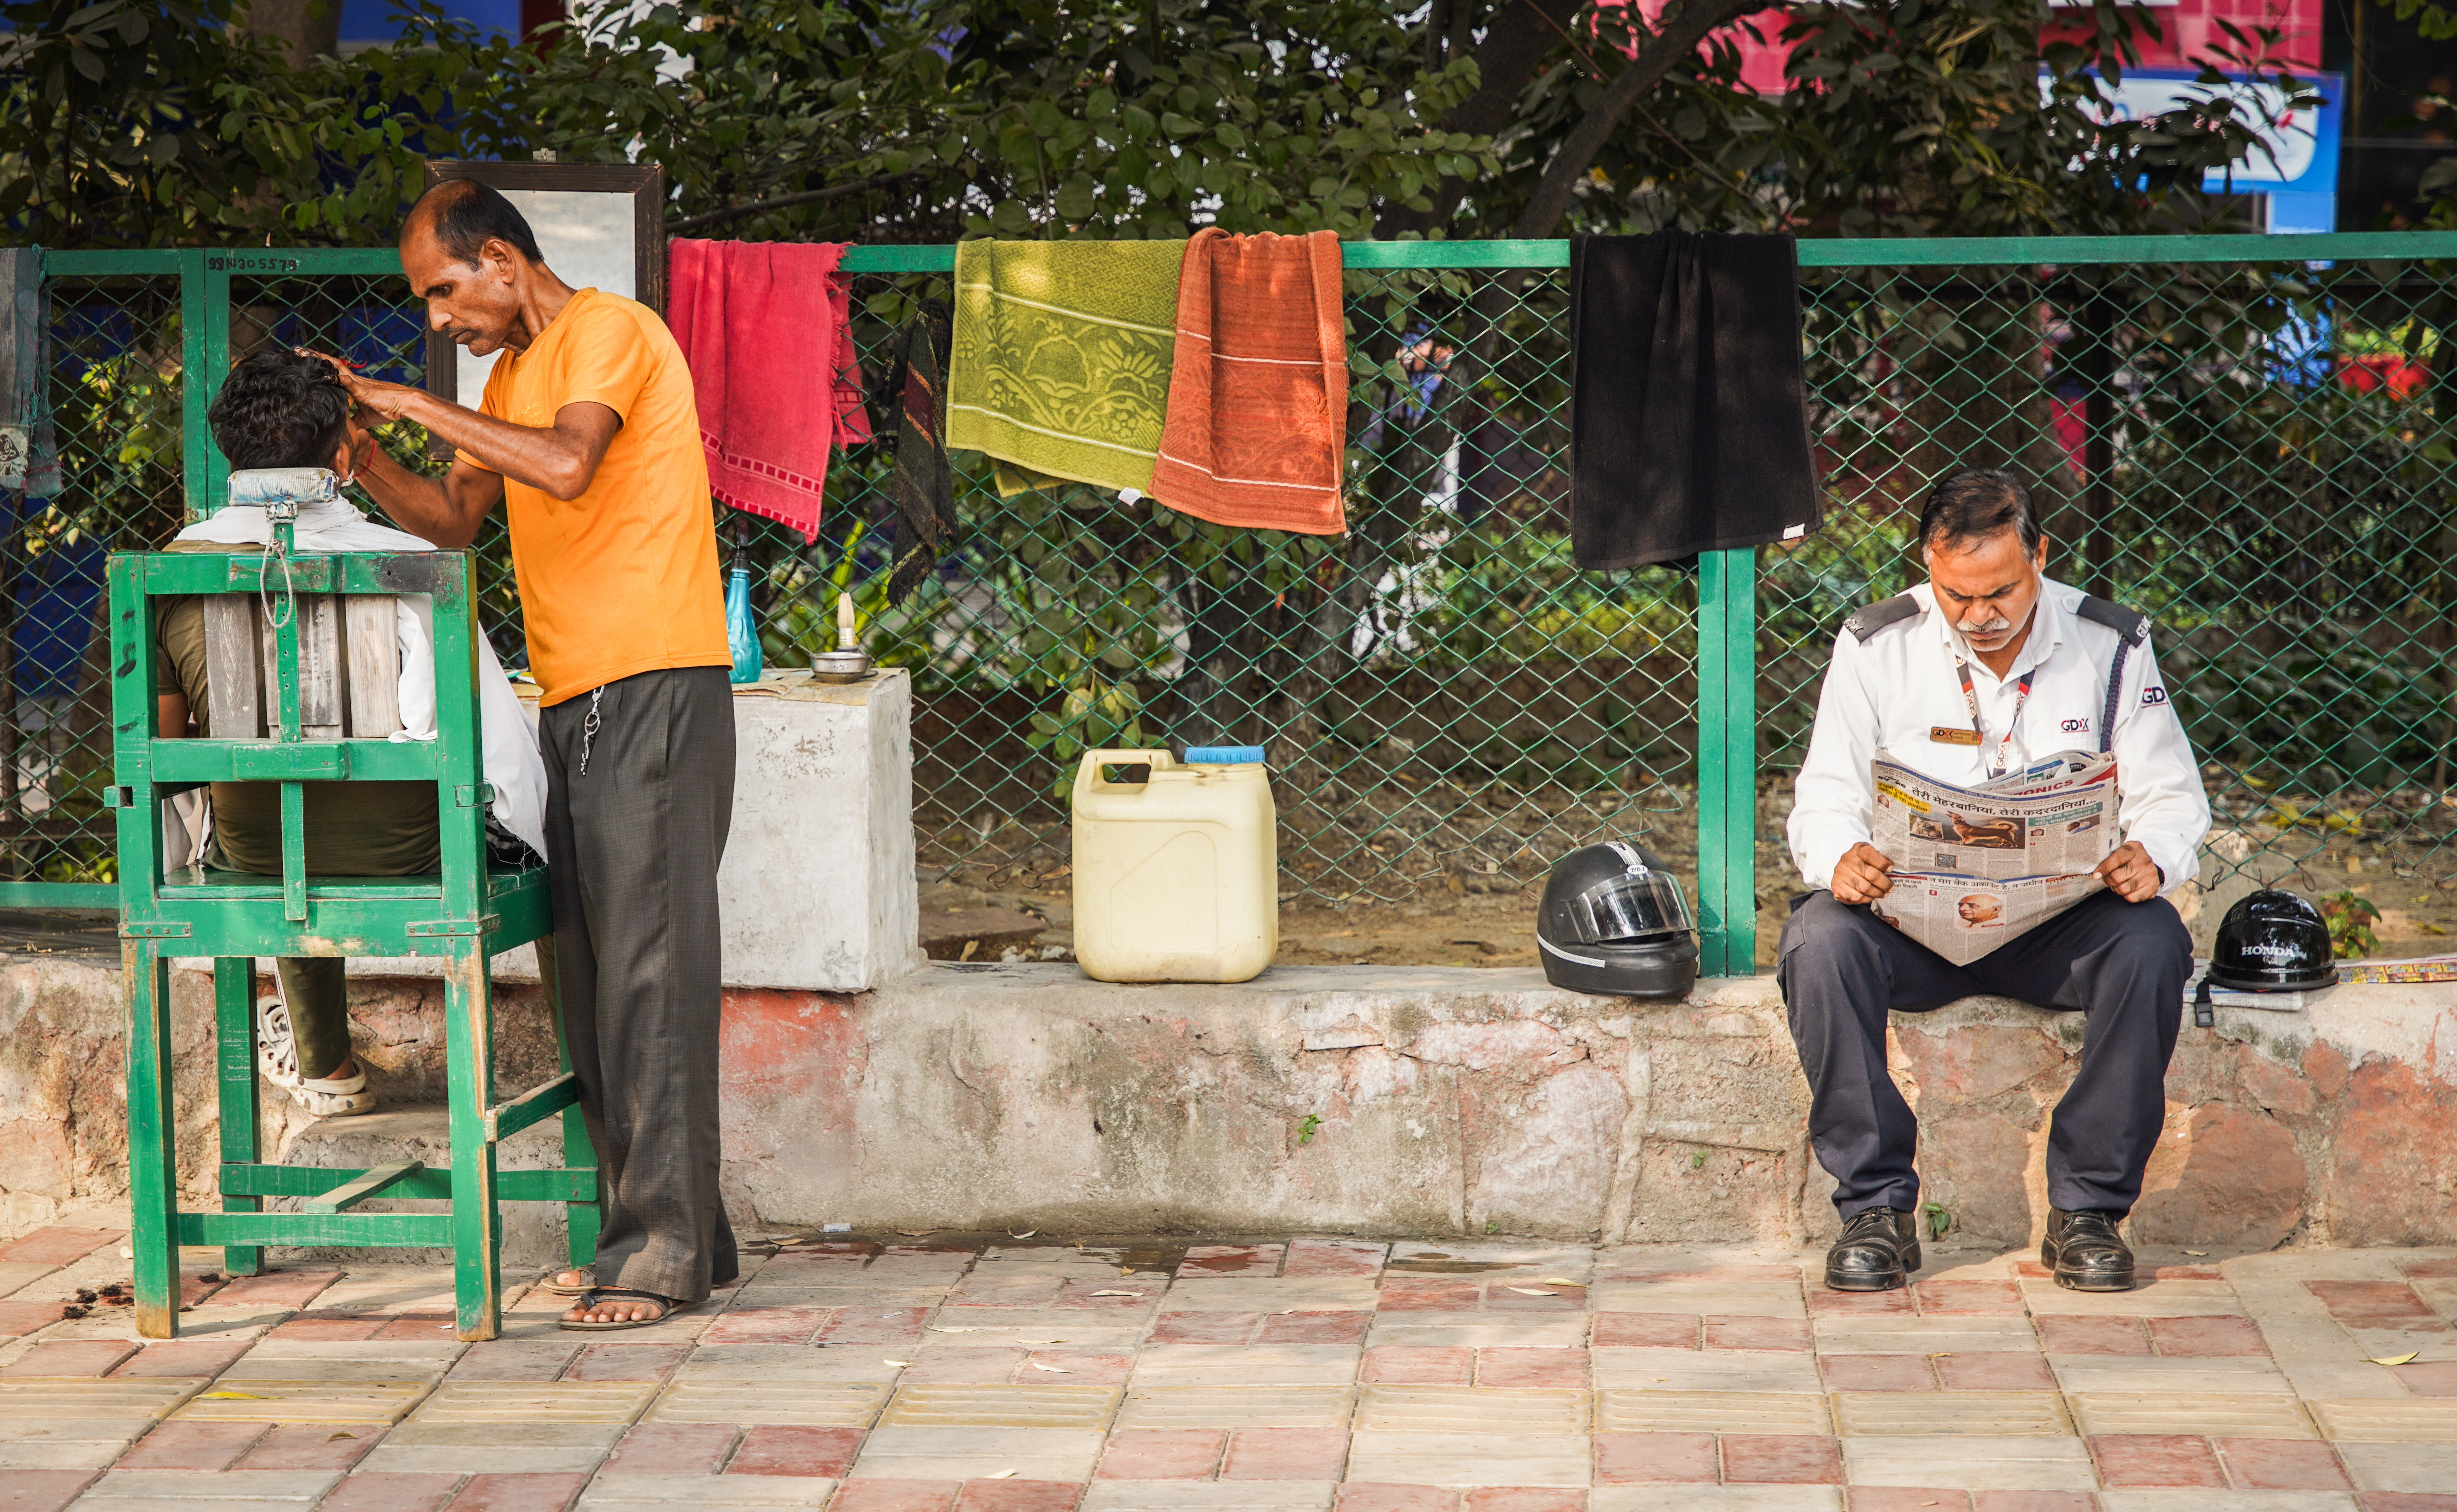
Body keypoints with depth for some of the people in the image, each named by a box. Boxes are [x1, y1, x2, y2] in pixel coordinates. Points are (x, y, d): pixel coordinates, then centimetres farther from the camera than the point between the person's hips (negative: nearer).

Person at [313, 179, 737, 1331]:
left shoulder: (608, 331, -8)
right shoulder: (510, 374, 21)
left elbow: (567, 466, -24)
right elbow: (456, 517, 21)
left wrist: (419, 405, -17)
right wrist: (363, 452, 5)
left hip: (654, 694, -9)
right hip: (574, 706, 9)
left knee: (649, 971, -10)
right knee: (594, 980, 7)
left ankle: (663, 1250, -10)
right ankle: (657, 1233, 12)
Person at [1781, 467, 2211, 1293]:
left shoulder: (2110, 646, 0)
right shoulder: (1875, 645, -1)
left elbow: (2171, 795, 3)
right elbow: (1827, 794, -1)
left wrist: (2150, 860, -22)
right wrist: (1841, 859, -26)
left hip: (2062, 919, 0)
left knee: (2152, 942, -32)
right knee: (1820, 940, -32)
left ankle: (2087, 1207, -18)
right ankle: (1876, 1207, -20)